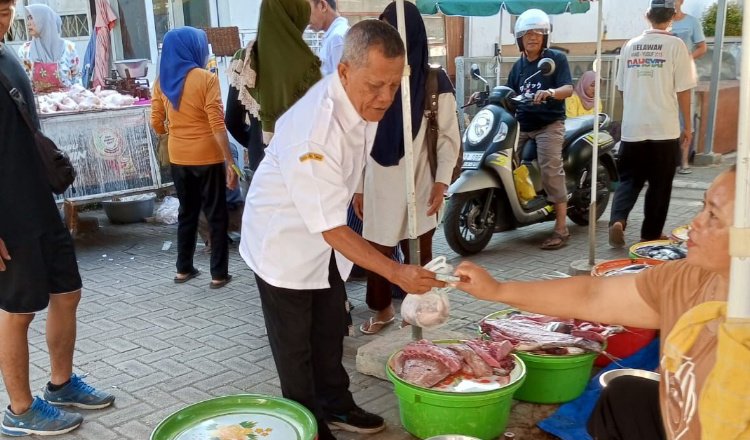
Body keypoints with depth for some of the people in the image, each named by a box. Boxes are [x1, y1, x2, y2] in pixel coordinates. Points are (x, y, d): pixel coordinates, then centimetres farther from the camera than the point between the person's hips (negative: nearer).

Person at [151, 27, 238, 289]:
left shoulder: (162, 80, 3)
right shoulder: (206, 79, -12)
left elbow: (157, 123, 6)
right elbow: (217, 124, -17)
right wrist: (229, 161, -14)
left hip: (178, 158, 5)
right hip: (207, 157, -5)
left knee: (187, 213, 18)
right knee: (216, 216, 5)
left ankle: (183, 269, 24)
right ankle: (219, 274, 8)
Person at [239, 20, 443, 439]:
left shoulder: (364, 101, -13)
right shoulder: (313, 133, -39)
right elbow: (332, 229, -36)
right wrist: (396, 272, -40)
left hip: (325, 233, 8)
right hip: (285, 239, -7)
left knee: (330, 330, 20)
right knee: (295, 345, 6)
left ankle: (335, 405, 39)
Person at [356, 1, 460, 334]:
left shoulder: (435, 82, -5)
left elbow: (448, 137, -2)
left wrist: (441, 182, -11)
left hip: (418, 188, -2)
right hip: (378, 187, 3)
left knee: (418, 256, 7)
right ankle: (383, 309, 31)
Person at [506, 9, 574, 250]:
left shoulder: (556, 58, -1)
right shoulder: (518, 66, 17)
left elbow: (568, 89, -14)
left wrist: (550, 92, -35)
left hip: (549, 124, -6)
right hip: (521, 125, 6)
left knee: (551, 170, -19)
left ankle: (561, 228, -17)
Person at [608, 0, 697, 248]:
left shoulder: (630, 46, 8)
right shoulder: (675, 45, -4)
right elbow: (683, 90, -5)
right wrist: (688, 126, 4)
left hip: (632, 128, 3)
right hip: (664, 128, -3)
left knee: (628, 179, 11)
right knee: (659, 184, 8)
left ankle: (617, 220, -12)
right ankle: (650, 235, 14)